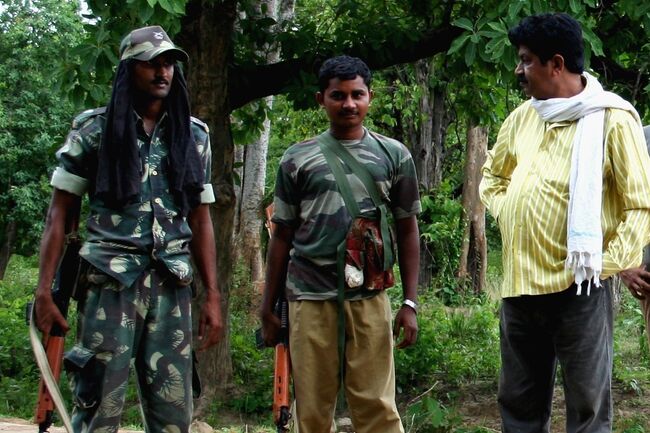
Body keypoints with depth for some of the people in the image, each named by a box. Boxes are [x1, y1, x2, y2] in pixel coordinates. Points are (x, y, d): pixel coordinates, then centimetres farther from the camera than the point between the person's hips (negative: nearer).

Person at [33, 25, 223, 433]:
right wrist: (44, 288, -6)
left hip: (172, 285, 3)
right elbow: (60, 212, 3)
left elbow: (200, 220, 15)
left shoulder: (193, 135, 12)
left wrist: (213, 296, 9)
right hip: (110, 282, -3)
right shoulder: (94, 129, 4)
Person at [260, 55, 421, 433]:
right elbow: (282, 238, 12)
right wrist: (268, 307, 10)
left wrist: (411, 303, 3)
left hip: (369, 298, -1)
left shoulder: (394, 156, 8)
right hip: (310, 297, 1)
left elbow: (408, 232, 10)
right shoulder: (298, 160, 8)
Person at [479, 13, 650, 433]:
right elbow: (492, 175, 28)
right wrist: (507, 217, 11)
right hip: (519, 282, 6)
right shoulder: (522, 117, 11)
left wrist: (609, 262, -14)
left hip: (578, 287, -6)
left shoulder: (612, 118, -8)